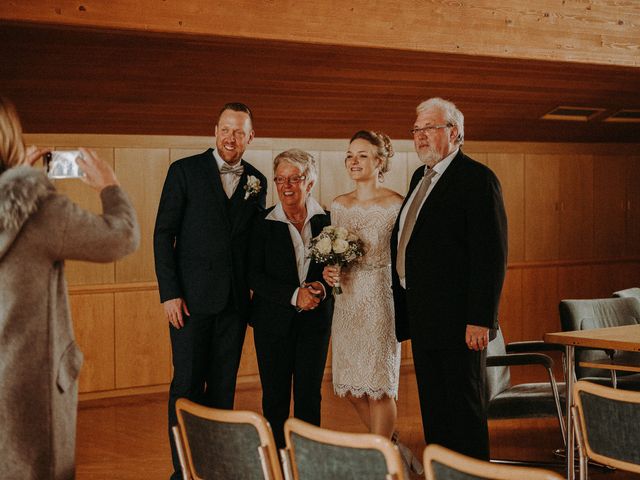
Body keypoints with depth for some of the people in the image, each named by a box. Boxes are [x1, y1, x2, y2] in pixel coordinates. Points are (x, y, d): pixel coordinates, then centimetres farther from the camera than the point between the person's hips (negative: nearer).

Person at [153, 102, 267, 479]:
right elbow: (164, 235, -3)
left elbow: (255, 240, 14)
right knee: (188, 384, -1)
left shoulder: (257, 182, 10)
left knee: (224, 386, 9)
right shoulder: (185, 171, -1)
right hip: (192, 297, -3)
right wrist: (169, 293, -10)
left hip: (235, 301, 3)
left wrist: (254, 290, 2)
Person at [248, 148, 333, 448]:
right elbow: (255, 276, -8)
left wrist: (323, 286, -14)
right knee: (275, 396, 4)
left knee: (309, 395, 5)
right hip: (274, 320, -1)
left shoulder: (325, 220, 2)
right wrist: (294, 296, -18)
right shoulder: (263, 224, -4)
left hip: (315, 320, 1)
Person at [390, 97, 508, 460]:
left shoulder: (477, 178, -12)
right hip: (423, 316, 9)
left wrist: (480, 319, -21)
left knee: (465, 406, 0)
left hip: (458, 319, -9)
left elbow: (492, 255, -17)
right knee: (433, 408, 14)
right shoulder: (421, 177, 16)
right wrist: (405, 310, 15)